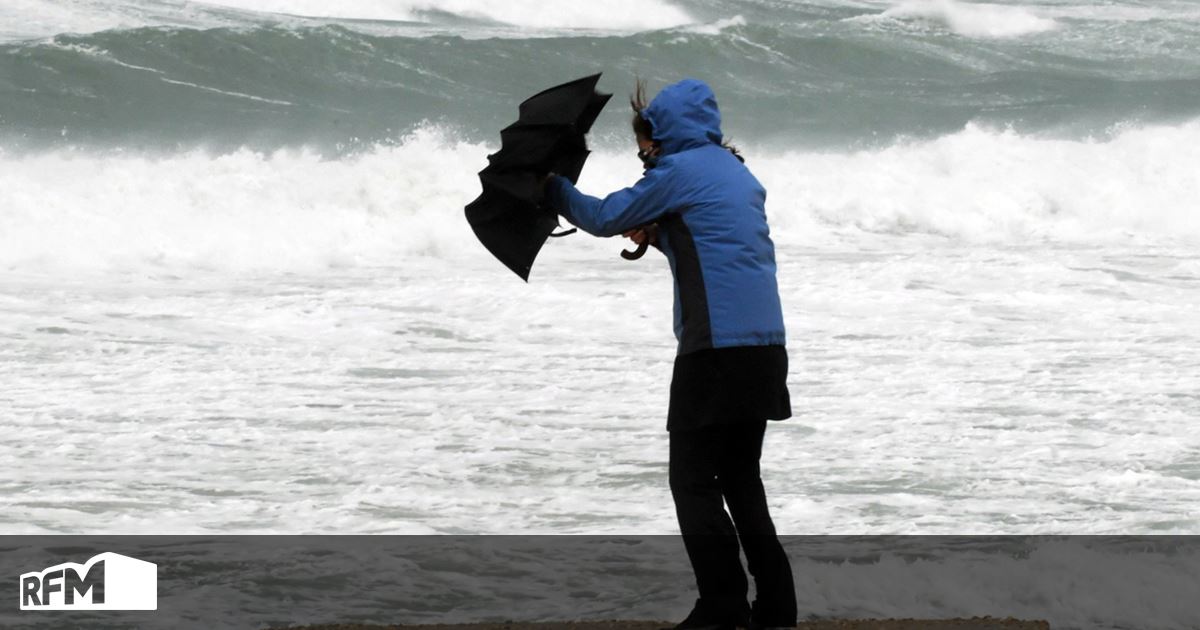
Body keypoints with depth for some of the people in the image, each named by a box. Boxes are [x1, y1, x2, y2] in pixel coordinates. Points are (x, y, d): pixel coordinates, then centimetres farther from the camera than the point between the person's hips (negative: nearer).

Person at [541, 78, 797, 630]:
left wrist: (552, 189, 18)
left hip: (716, 350, -8)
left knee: (693, 478, -2)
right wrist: (659, 237, 17)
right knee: (740, 477, 14)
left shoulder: (678, 170, -5)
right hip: (765, 343, 8)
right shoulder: (739, 173, 19)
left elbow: (604, 218, 2)